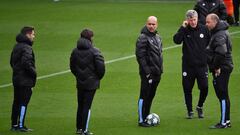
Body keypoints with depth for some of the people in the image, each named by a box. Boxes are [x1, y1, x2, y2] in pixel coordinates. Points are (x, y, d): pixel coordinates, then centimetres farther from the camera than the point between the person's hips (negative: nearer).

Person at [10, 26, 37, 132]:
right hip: (25, 80, -9)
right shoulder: (27, 48, -16)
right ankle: (21, 125, -5)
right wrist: (34, 73, -13)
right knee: (23, 103, -5)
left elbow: (12, 62, 19)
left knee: (16, 102, 13)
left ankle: (14, 124, 18)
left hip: (16, 79, 9)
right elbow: (26, 63, -26)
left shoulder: (17, 46, 13)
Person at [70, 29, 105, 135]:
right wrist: (99, 77, 3)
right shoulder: (94, 51, -14)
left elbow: (72, 67, 9)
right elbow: (101, 67, -15)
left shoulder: (75, 51, 2)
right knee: (87, 106, -1)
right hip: (91, 83, -5)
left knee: (80, 105, 15)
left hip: (80, 83, 5)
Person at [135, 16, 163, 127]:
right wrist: (146, 71, -20)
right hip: (148, 72, -8)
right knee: (144, 96, -6)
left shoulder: (157, 37, 15)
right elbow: (140, 55, -16)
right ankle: (141, 120, -3)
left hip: (156, 72, 8)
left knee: (151, 96, 12)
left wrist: (160, 69, 17)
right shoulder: (143, 38, -11)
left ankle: (147, 117, 20)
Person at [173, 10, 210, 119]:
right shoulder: (184, 30, -3)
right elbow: (177, 40, -20)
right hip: (188, 65, -1)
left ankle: (200, 107, 21)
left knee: (204, 87, -3)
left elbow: (209, 43, 15)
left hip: (202, 64, 1)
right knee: (187, 89, 4)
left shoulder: (204, 29, 3)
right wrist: (183, 27, -22)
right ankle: (190, 111, 18)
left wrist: (207, 56, 8)